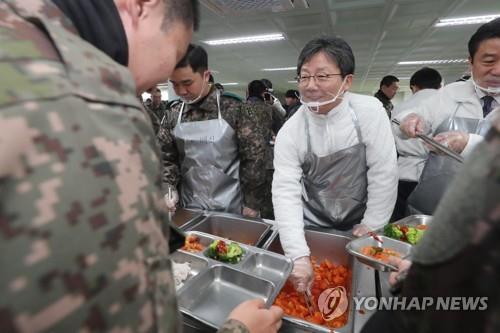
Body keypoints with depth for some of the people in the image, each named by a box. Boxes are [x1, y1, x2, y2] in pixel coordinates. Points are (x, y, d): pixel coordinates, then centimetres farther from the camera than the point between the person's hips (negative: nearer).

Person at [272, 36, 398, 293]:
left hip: (359, 224, 1)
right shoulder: (290, 132, -18)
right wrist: (299, 256, -28)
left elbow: (384, 172, -14)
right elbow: (286, 192, -22)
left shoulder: (369, 111, -18)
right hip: (313, 225, 0)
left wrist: (371, 226, -10)